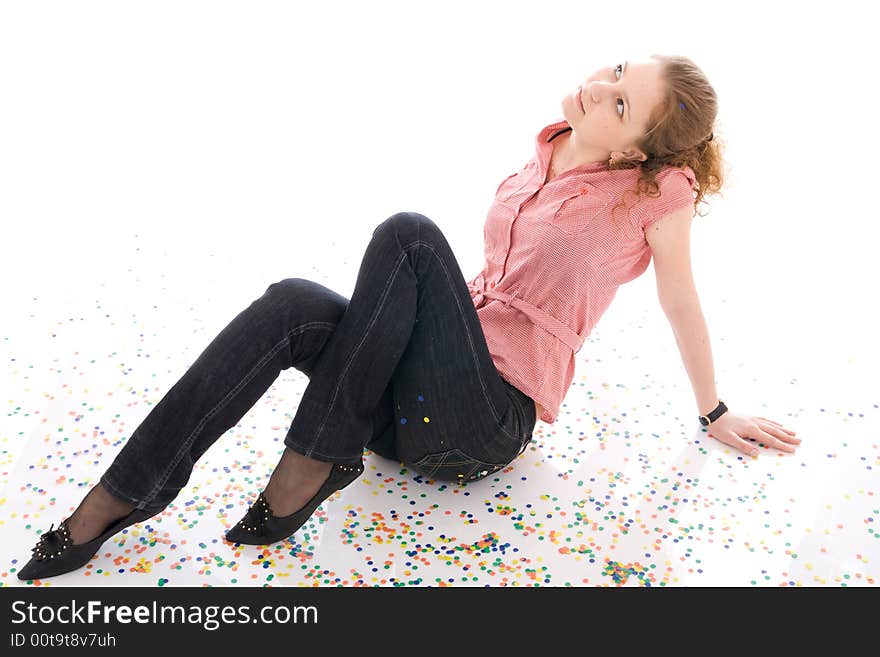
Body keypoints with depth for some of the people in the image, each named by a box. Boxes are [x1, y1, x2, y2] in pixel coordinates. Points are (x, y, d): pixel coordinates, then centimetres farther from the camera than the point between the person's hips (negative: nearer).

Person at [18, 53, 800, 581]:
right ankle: (126, 492, -17)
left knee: (408, 233, -26)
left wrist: (716, 414, 15)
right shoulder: (553, 144, 11)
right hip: (411, 403, 6)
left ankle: (315, 461, -20)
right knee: (295, 302, -21)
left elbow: (682, 302, 5)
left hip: (487, 422, -6)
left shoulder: (658, 188, -6)